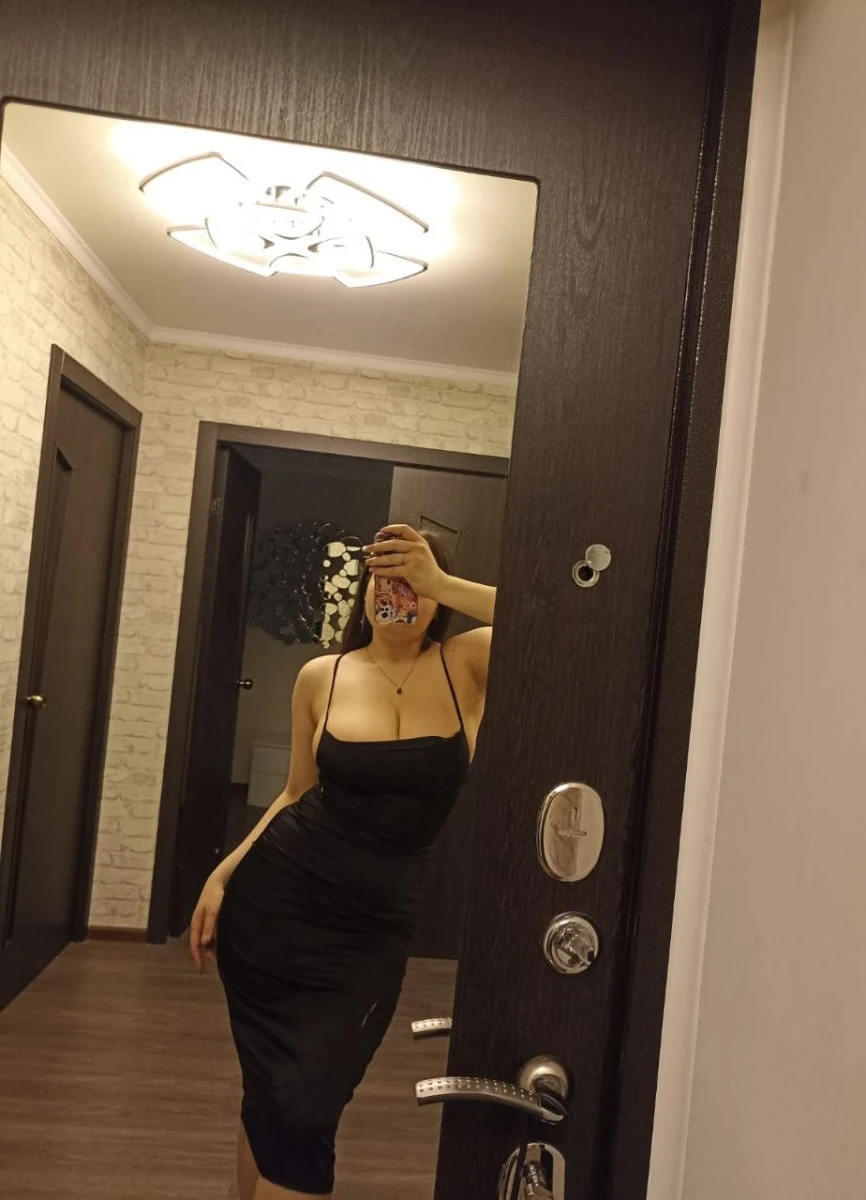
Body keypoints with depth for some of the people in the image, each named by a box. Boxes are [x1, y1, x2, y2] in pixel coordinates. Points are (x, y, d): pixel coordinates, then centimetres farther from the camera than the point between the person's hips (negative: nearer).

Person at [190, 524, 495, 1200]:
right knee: (268, 1095, 15)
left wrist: (444, 584, -25)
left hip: (372, 930, -1)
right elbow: (300, 793, 9)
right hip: (274, 901, 2)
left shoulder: (465, 666, -6)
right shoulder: (322, 678, -1)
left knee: (303, 1108, 4)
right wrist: (223, 875, 5)